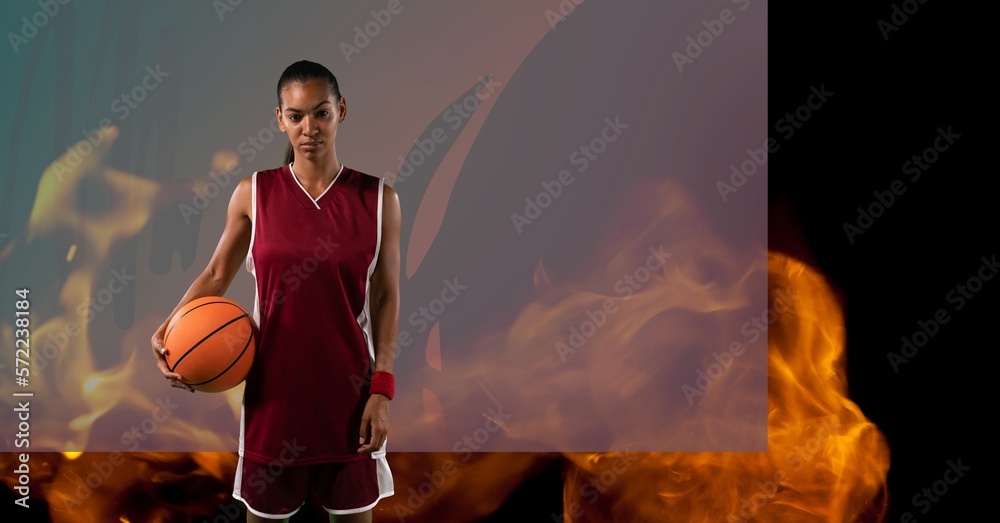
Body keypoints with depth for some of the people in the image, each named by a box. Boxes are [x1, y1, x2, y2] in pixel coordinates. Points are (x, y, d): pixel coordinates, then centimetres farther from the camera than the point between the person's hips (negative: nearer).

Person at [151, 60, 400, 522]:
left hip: (349, 390, 0)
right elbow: (217, 275, 6)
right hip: (275, 387, 1)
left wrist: (382, 388, -6)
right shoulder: (254, 194, -2)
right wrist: (166, 332, -11)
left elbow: (386, 297, 0)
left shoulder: (378, 198, -3)